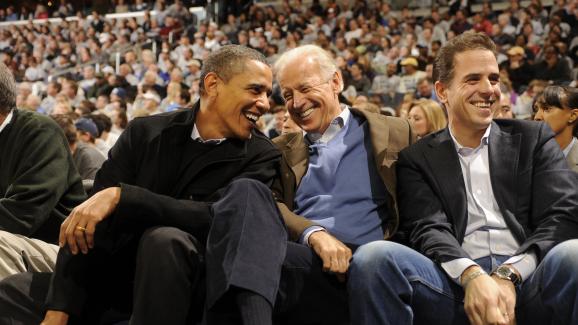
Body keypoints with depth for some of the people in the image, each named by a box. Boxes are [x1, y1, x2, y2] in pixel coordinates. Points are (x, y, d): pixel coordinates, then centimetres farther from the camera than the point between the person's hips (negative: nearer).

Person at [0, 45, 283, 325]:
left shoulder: (259, 157, -5)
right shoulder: (145, 133, 0)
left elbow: (216, 218, -22)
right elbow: (86, 224, -6)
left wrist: (121, 196, -30)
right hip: (115, 275, 2)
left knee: (165, 240, -33)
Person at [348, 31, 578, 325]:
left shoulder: (533, 139, 16)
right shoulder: (418, 158, 15)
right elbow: (428, 229, 0)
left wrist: (508, 275, -13)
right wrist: (472, 275, -22)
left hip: (528, 280, 0)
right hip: (457, 284, 0)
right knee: (374, 257, -27)